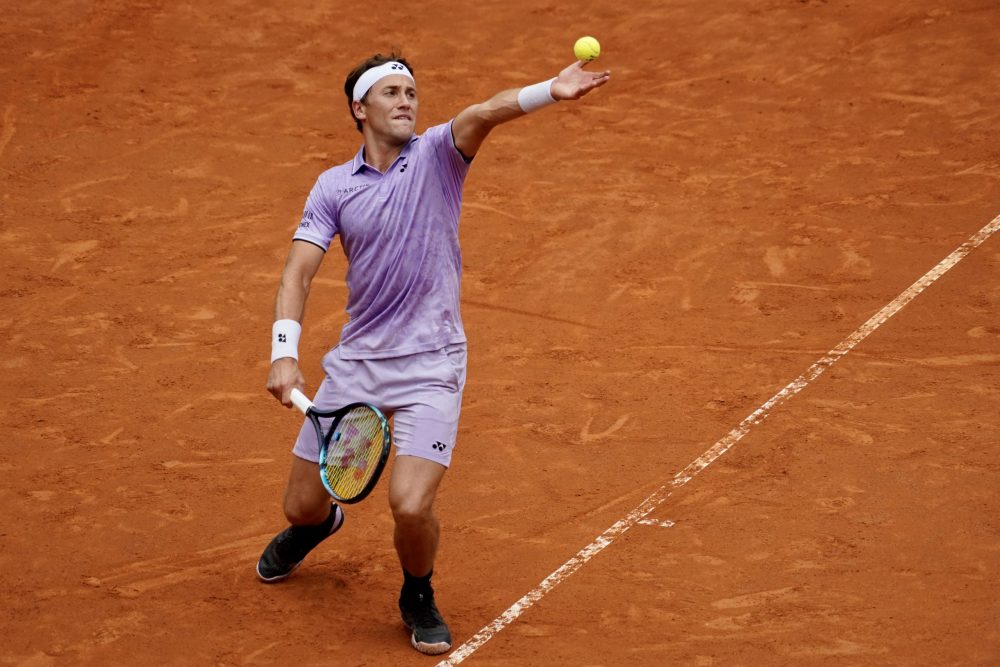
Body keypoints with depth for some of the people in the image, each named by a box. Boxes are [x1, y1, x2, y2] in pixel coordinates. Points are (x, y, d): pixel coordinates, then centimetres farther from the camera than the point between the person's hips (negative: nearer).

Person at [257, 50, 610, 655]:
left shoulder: (437, 155, -3)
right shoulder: (334, 187, 4)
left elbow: (486, 113, -25)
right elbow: (299, 272, -3)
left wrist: (550, 91, -43)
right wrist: (284, 354, -19)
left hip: (430, 366, -3)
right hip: (356, 359, 3)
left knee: (412, 505, -19)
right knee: (304, 504, 11)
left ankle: (419, 598, 14)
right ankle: (316, 523, 51)